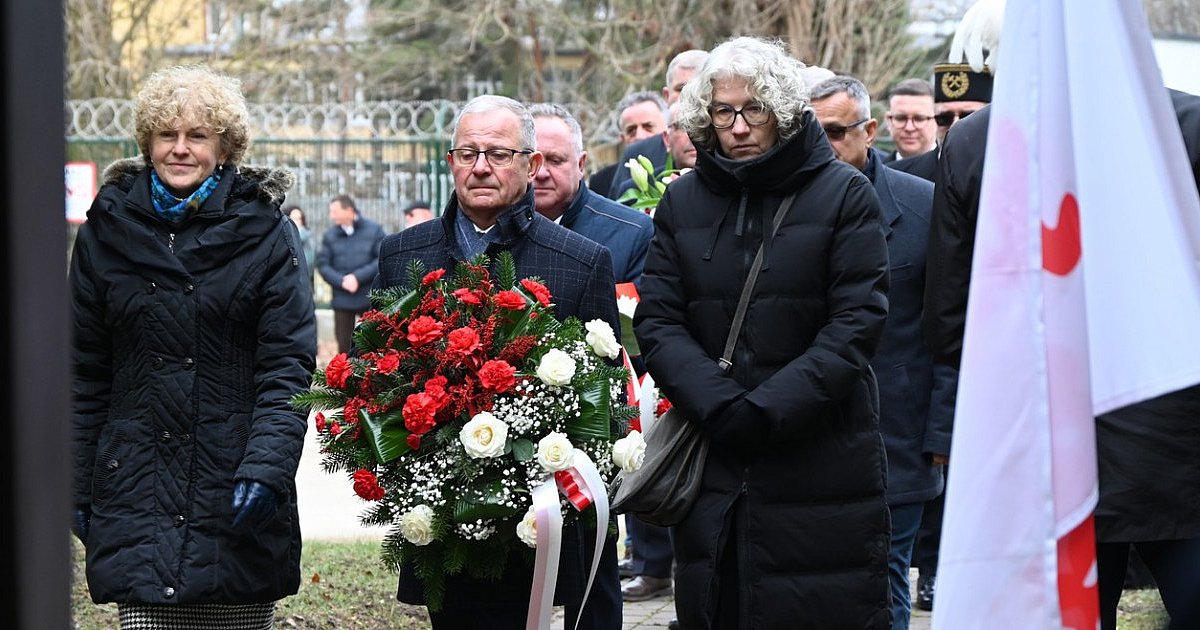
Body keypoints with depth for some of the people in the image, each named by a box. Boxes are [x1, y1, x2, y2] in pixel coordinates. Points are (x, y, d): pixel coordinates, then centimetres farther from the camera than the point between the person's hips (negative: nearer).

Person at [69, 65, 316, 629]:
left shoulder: (264, 230, 1)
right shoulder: (108, 229, 8)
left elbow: (288, 366, -4)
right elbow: (85, 373, 10)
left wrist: (267, 466, -17)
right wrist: (79, 488, 6)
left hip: (238, 499, -1)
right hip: (138, 491, 1)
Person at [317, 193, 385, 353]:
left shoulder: (374, 230, -2)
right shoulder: (330, 235, 4)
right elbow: (322, 264, 0)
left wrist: (358, 277, -14)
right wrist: (341, 281, -16)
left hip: (369, 299, -1)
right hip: (342, 301, 2)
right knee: (345, 345, 4)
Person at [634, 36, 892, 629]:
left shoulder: (843, 193, -1)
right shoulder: (682, 201, 9)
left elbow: (857, 321, -8)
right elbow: (657, 320, 3)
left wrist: (771, 409, -17)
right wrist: (720, 406, -13)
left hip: (822, 460, -3)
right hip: (712, 463, 3)